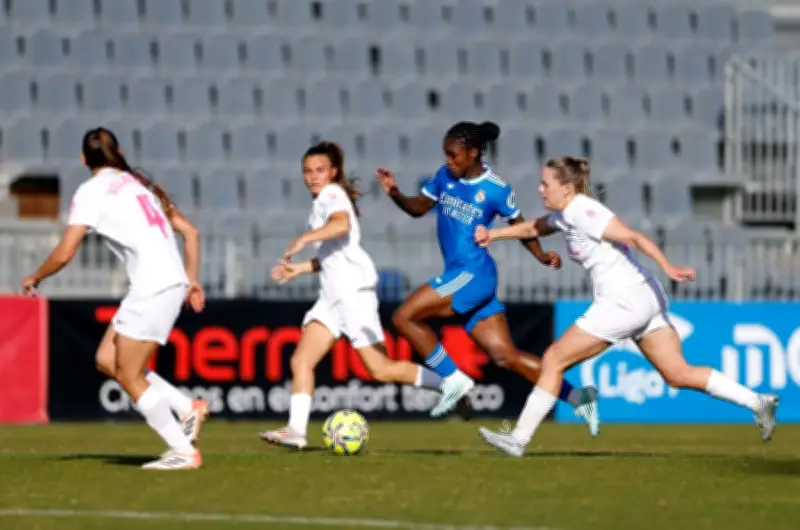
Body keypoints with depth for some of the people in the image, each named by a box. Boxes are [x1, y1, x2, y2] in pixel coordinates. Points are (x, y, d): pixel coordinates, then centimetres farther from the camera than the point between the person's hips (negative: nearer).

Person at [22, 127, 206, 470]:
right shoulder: (137, 183, 21)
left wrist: (35, 278, 9)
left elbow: (64, 254, -9)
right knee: (107, 359, 14)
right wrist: (191, 280, 25)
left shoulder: (92, 191, -3)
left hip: (152, 288, -8)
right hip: (173, 283, 8)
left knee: (129, 376, 0)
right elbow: (189, 230, 21)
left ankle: (185, 452, -2)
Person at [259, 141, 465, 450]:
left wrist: (305, 238, -39)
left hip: (352, 287, -10)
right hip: (333, 292, 10)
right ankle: (296, 430, -9)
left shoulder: (332, 194, -6)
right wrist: (299, 269, 29)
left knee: (381, 369, -10)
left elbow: (341, 224, -30)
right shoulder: (323, 201, 22)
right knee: (301, 360, -3)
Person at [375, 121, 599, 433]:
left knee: (404, 317, -13)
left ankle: (454, 379, -3)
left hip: (474, 275, -7)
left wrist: (541, 256, -9)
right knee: (505, 355, 5)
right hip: (457, 275, 7)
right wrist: (395, 194, -2)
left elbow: (519, 225, 3)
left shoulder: (496, 189, -9)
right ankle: (577, 398, 10)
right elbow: (419, 208, 16)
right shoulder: (445, 177, 7)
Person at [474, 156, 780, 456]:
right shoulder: (564, 215, 14)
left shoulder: (584, 213, -14)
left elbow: (633, 237, -22)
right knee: (678, 374, 7)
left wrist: (668, 267, -33)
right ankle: (758, 402, 2)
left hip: (625, 300, -10)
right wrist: (493, 235, 20)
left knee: (554, 360, -1)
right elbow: (534, 229, 32)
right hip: (645, 298, 10)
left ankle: (519, 439, 4)